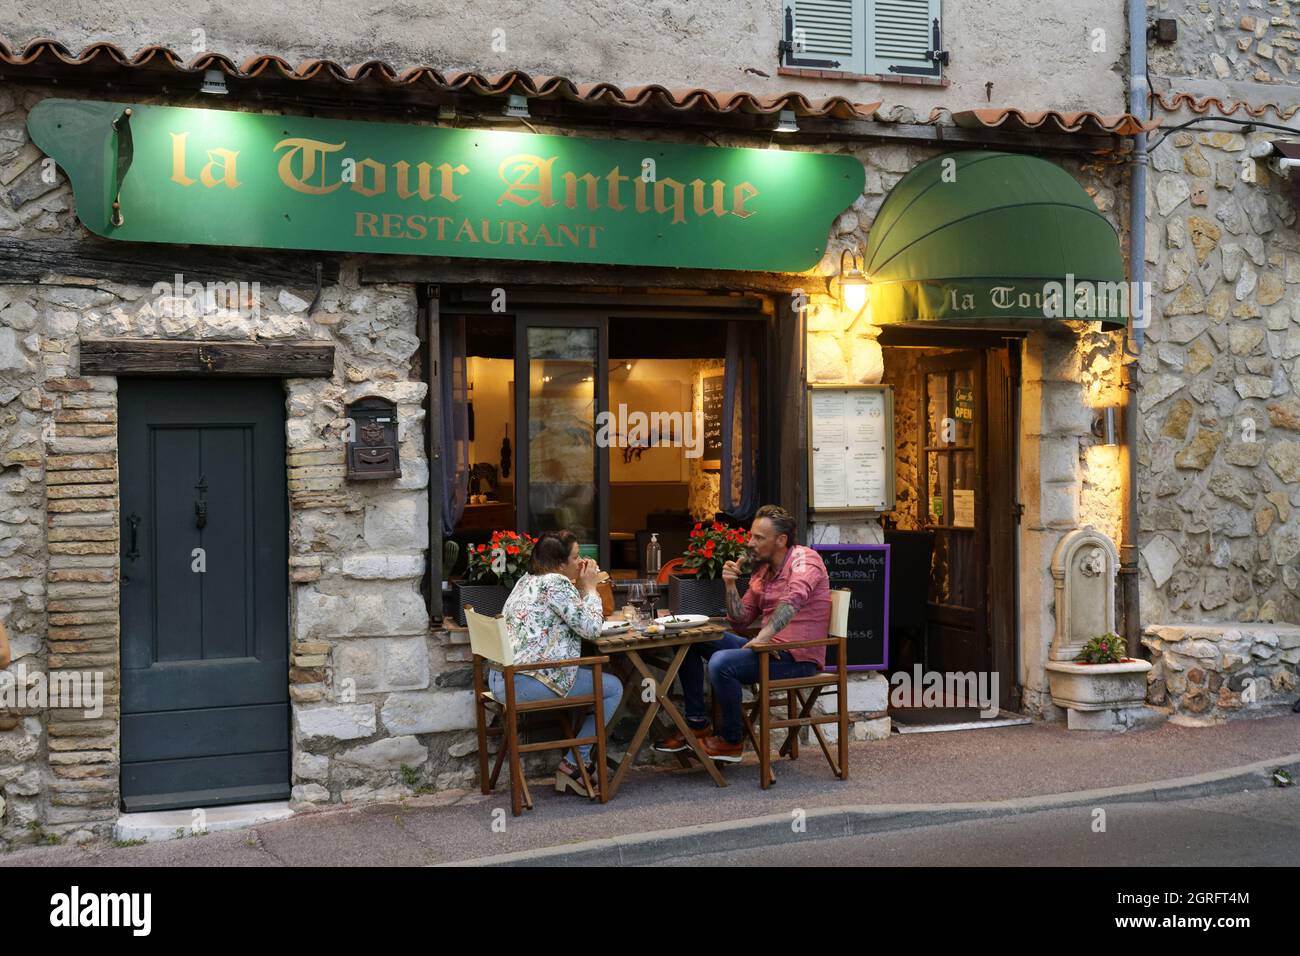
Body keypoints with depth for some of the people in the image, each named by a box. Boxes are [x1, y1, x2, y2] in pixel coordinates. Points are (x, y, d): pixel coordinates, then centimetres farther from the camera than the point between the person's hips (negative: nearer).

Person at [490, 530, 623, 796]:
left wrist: (580, 588, 18)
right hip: (526, 682, -10)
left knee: (597, 680, 25)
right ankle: (574, 765, 4)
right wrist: (589, 588, 2)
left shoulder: (528, 579, 19)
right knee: (613, 688, 1)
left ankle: (579, 763, 22)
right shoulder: (556, 584, -11)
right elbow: (591, 628, -11)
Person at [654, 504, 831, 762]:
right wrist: (730, 586, 0)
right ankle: (696, 723, 7)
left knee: (722, 663, -30)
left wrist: (763, 636, -39)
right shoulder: (761, 572, 16)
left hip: (798, 657, -9)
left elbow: (794, 598, -33)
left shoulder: (804, 559, -11)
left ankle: (732, 741, -9)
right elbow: (739, 620, 15)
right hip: (771, 648, 9)